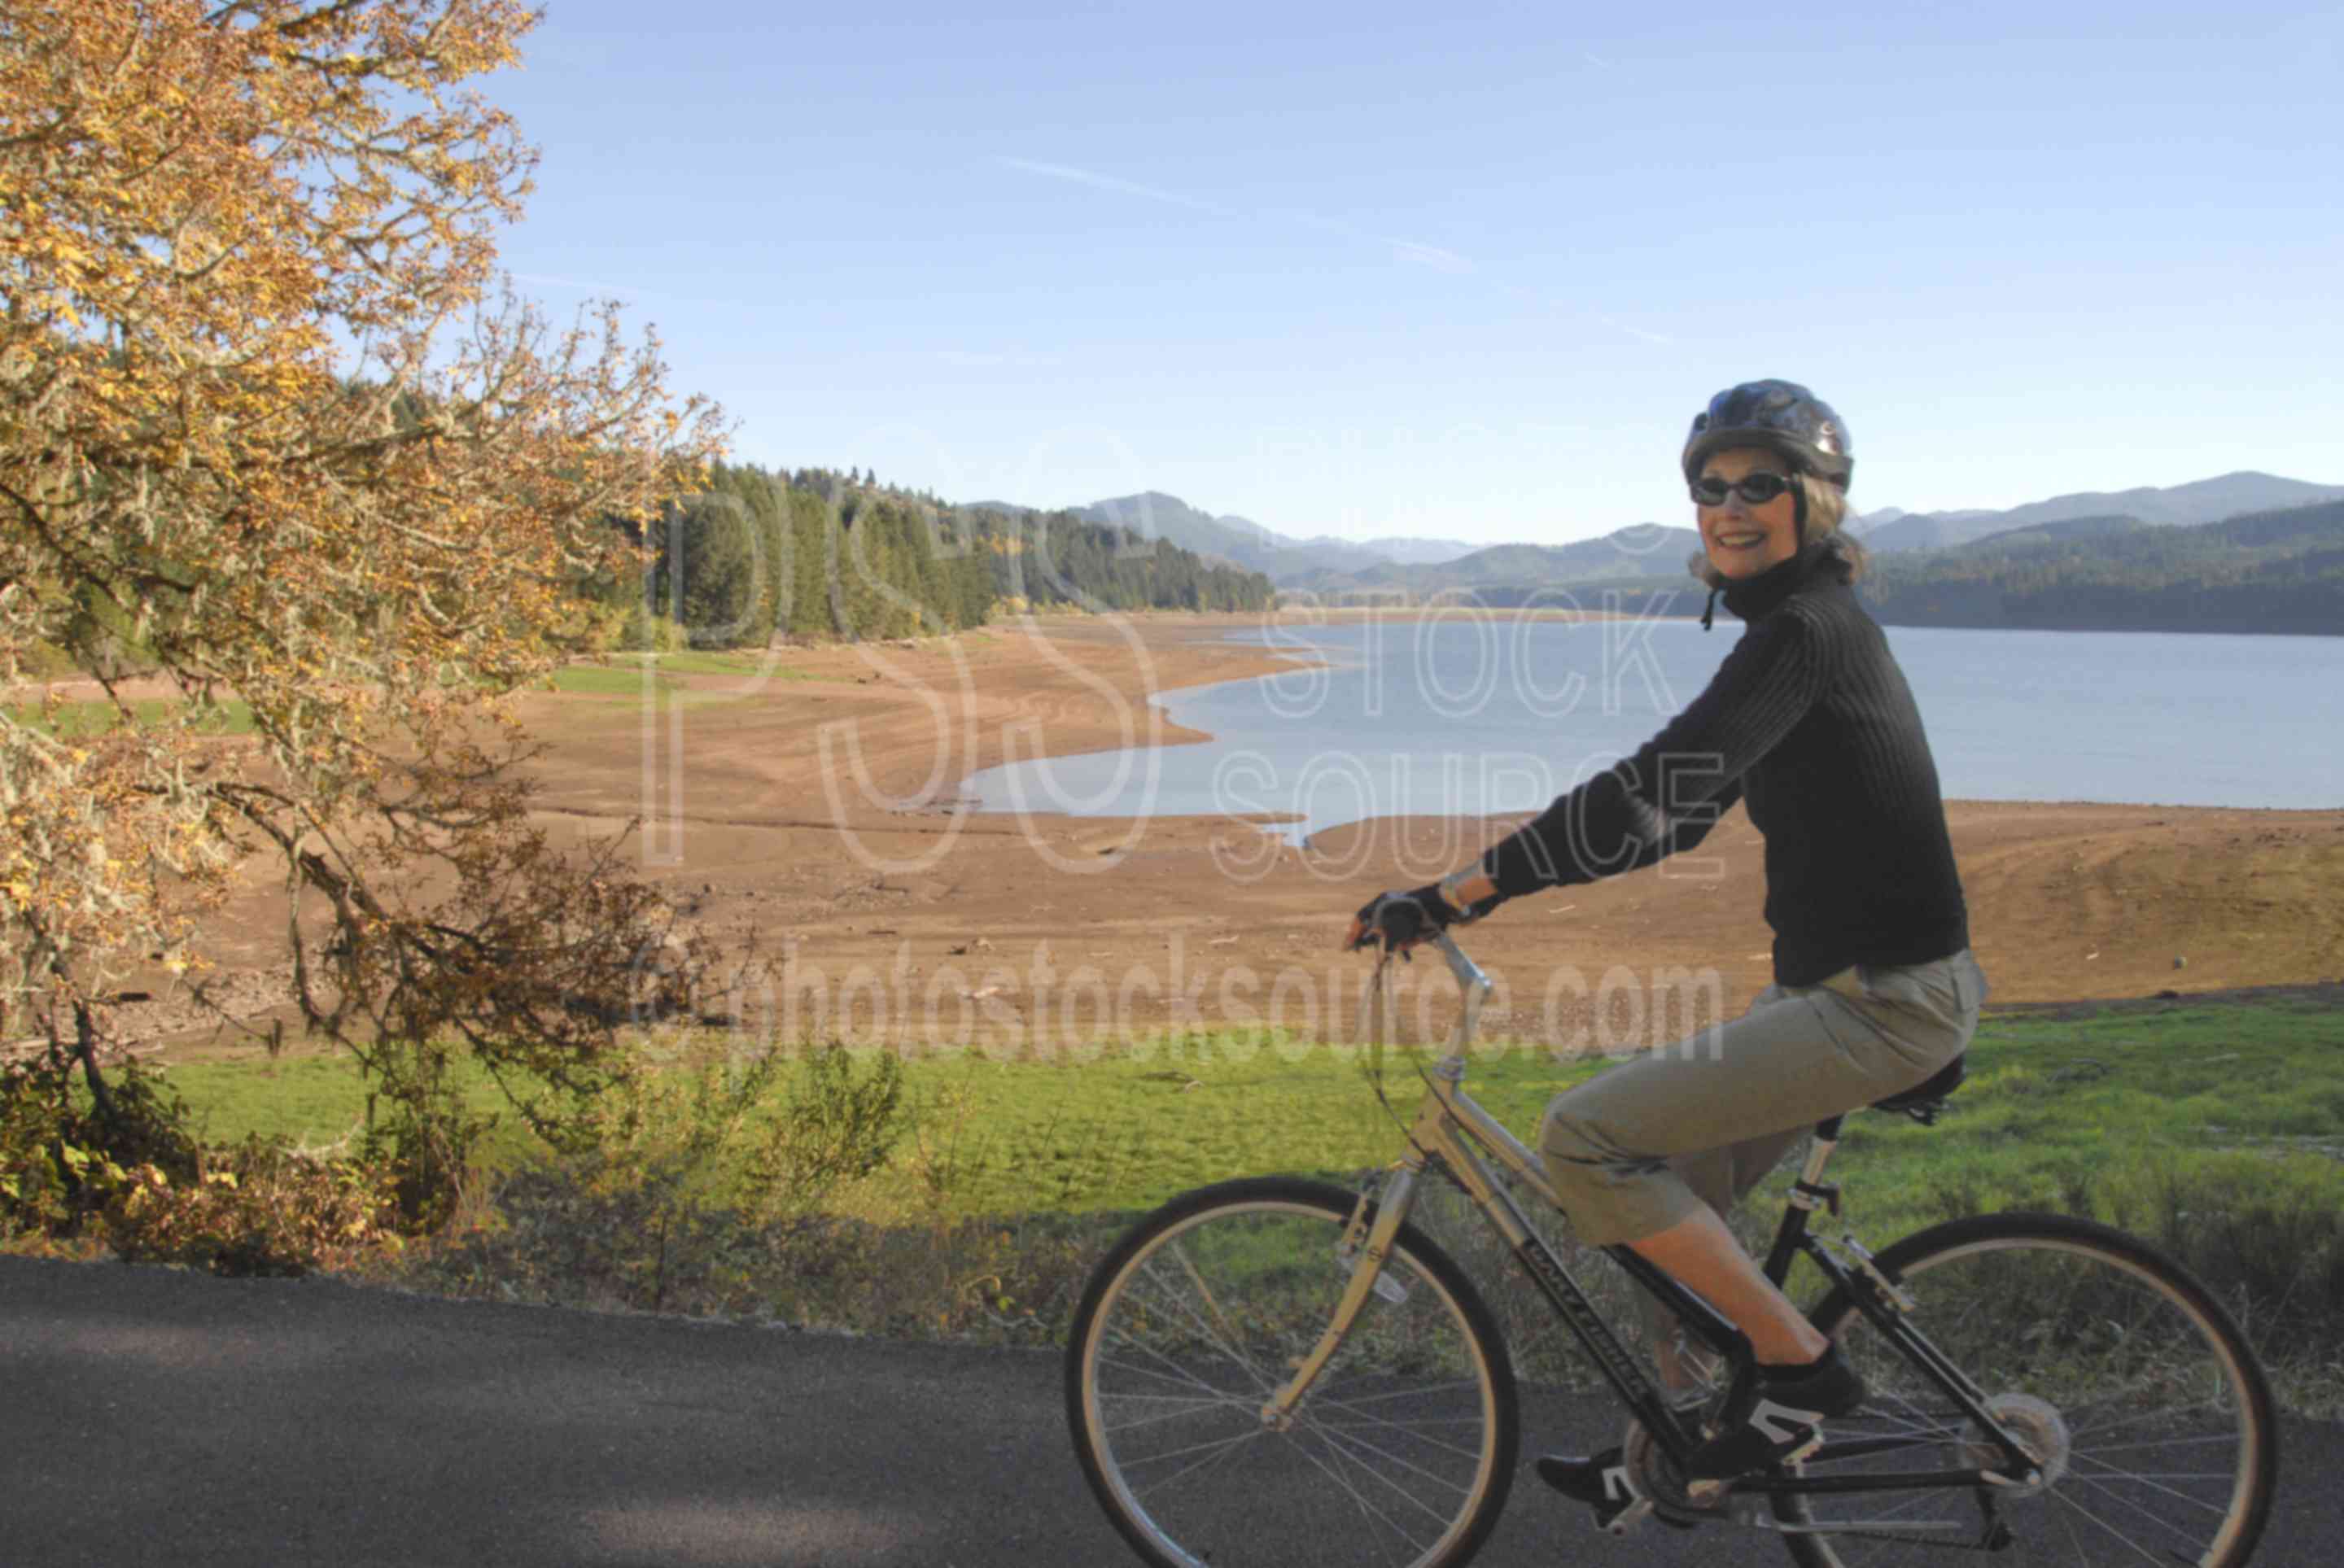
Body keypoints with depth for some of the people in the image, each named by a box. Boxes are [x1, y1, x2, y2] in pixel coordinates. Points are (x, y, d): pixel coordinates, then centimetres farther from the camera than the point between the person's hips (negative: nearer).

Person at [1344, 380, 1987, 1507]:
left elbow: (1651, 790, -27)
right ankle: (1678, 1453, 29)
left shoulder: (1803, 632, -17)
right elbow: (1677, 812, 17)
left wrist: (1458, 892, -27)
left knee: (1584, 1137, -13)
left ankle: (1800, 1368, -2)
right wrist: (1483, 885, 12)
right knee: (1676, 1189, 15)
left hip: (1885, 999, -10)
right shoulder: (1795, 625, 14)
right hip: (1843, 980, 10)